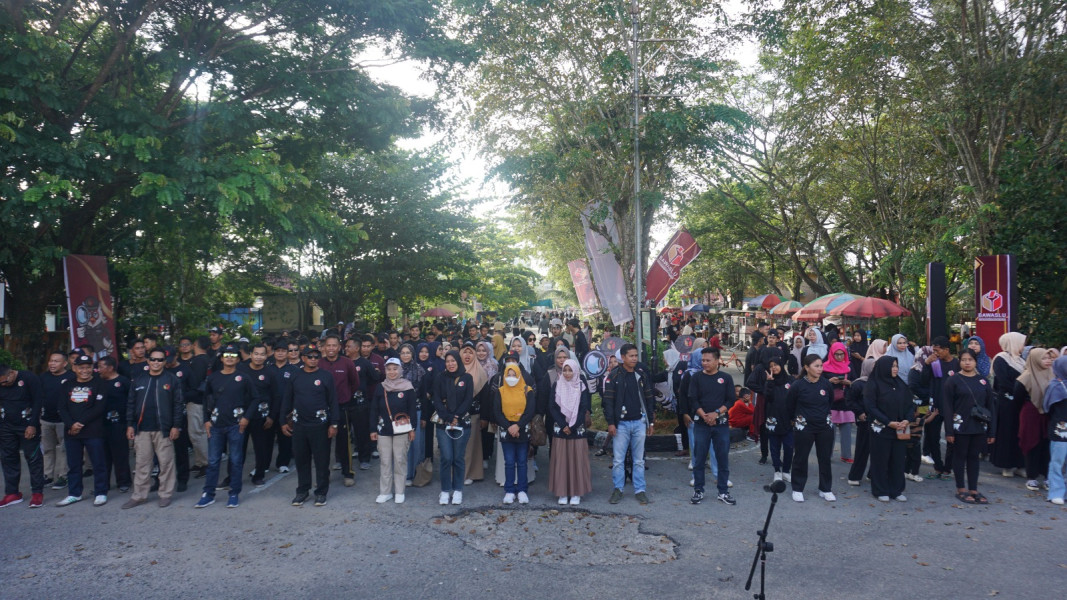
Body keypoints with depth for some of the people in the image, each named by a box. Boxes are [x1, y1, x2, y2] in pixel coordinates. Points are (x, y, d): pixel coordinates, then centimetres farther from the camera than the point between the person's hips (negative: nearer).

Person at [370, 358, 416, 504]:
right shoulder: (380, 388, 4)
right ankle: (385, 492, 16)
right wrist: (373, 429, 4)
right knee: (385, 461, 6)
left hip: (402, 430, -2)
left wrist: (412, 428, -2)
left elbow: (412, 409, -1)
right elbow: (374, 410, 6)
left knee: (400, 460, 4)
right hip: (384, 430, 2)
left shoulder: (408, 387, -3)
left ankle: (399, 492, 15)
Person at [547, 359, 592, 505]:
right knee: (561, 460, 1)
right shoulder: (557, 385, 4)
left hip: (577, 429, -1)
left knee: (577, 460, 0)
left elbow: (584, 408, -4)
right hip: (560, 429, 1)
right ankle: (562, 493, 8)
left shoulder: (582, 386, 1)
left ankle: (576, 493, 8)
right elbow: (553, 407, 0)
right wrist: (563, 425, -9)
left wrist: (572, 426, -10)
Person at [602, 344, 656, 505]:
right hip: (621, 423, -2)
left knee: (639, 459, 8)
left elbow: (649, 398, 10)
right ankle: (617, 489, 13)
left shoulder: (642, 375, 5)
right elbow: (608, 400, -5)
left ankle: (640, 490, 16)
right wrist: (610, 423, -9)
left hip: (639, 422, 3)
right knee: (618, 459, 1)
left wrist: (651, 421, 8)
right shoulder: (614, 376, -4)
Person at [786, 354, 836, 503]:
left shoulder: (826, 384, -4)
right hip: (804, 428, -3)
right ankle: (797, 489, 20)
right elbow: (789, 406, 2)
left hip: (825, 427, 3)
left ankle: (825, 489, 26)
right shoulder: (798, 386, -13)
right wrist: (793, 420, 13)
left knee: (825, 458, 11)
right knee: (800, 458, 6)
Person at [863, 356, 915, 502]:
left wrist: (907, 420, -9)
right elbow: (870, 407, -11)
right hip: (881, 429, -4)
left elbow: (910, 405, 10)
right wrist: (888, 422, -16)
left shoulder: (901, 384, 9)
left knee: (898, 460, 7)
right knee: (881, 460, 3)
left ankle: (897, 490, 18)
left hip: (899, 430, 5)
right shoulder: (873, 385, -7)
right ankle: (881, 491, 13)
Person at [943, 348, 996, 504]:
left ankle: (973, 490, 19)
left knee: (974, 456, 11)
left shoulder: (983, 381, 8)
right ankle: (961, 490, 14)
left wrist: (991, 430, 4)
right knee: (961, 456, 5)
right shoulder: (953, 380, -3)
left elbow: (990, 406, 9)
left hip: (979, 427, 4)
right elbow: (948, 406, -6)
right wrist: (949, 430, -11)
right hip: (961, 426, -3)